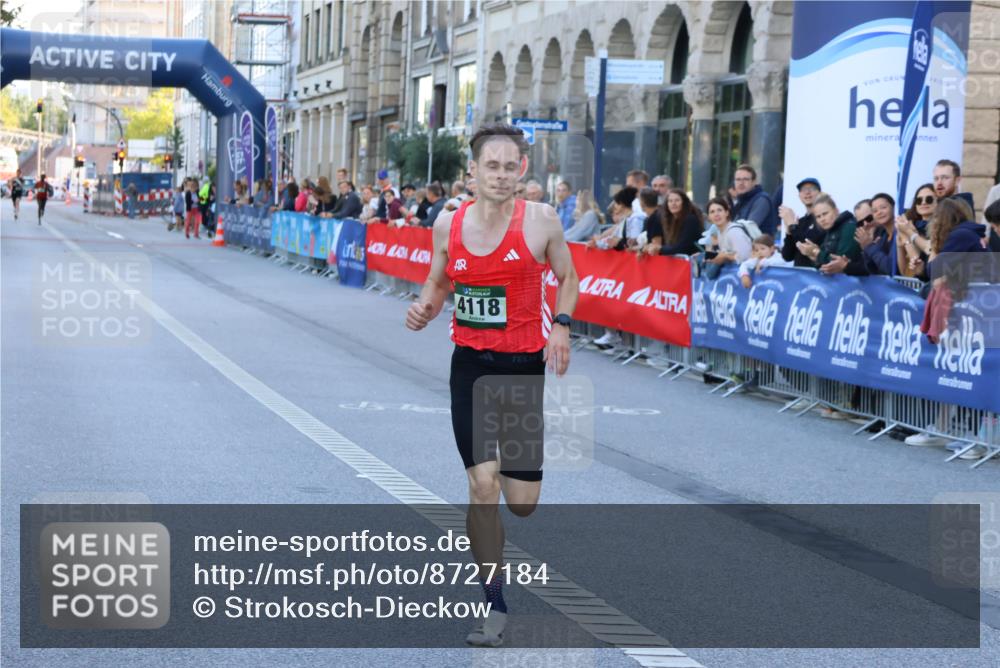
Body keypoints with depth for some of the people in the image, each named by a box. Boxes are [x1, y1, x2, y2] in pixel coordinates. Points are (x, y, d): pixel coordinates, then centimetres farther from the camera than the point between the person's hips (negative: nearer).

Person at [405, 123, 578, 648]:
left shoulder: (541, 220, -7)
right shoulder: (447, 224, 0)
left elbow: (567, 278, 7)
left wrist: (561, 324, -9)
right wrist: (424, 309, -5)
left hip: (525, 365, -1)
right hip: (470, 364, 1)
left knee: (522, 502, 1)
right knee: (482, 488, -9)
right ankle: (494, 604, 4)